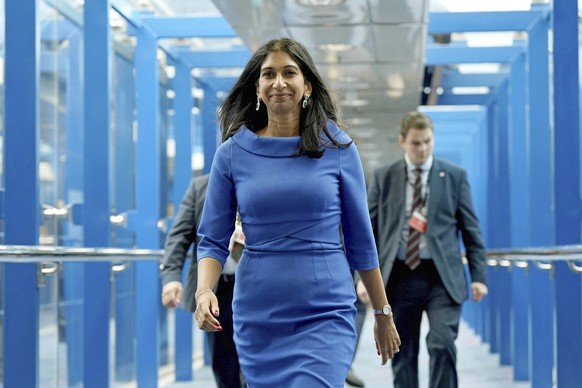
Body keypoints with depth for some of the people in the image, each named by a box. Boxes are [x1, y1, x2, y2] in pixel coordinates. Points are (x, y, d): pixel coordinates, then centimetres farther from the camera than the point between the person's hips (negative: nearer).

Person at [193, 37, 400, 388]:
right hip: (258, 317, 2)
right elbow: (213, 239, 4)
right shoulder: (233, 153, 2)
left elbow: (360, 237, 6)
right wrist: (204, 291, -15)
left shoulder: (337, 147, 0)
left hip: (326, 317, -2)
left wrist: (383, 314, 9)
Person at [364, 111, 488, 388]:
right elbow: (368, 230, 8)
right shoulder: (383, 177, 8)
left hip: (442, 277, -1)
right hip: (399, 277, 1)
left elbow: (471, 229, 7)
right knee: (402, 354, 5)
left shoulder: (455, 176, 6)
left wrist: (478, 276, 1)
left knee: (442, 344, -16)